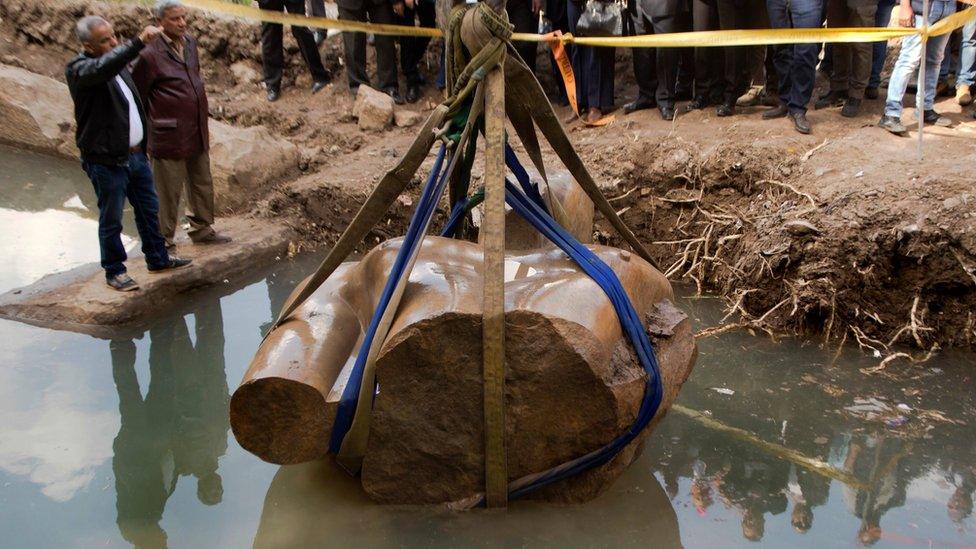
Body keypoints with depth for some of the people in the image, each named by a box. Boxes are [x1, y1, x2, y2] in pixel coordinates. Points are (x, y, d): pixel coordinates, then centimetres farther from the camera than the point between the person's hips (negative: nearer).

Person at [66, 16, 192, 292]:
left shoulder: (116, 61, 8)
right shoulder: (78, 70, -18)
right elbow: (104, 67, -42)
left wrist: (144, 143, 20)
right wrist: (139, 41, -50)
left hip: (136, 154, 8)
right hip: (107, 162, -8)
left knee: (149, 210, 19)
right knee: (111, 221, 7)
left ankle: (158, 259, 35)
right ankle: (114, 271, 23)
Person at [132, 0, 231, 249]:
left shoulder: (190, 43, 6)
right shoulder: (150, 55, -17)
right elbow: (136, 95, -9)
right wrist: (154, 122, -3)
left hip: (197, 133, 7)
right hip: (169, 136, -7)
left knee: (202, 184, 18)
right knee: (168, 191, 5)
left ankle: (202, 228, 35)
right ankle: (164, 240, 20)